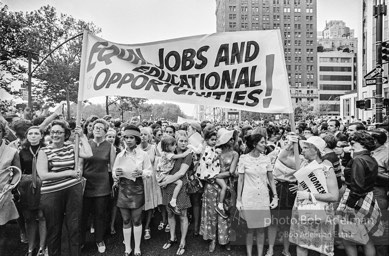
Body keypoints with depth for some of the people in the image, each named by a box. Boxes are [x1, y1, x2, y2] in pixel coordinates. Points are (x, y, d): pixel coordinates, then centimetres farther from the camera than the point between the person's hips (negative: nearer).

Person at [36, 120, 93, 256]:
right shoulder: (44, 151, -2)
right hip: (51, 194, -2)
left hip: (74, 190, 2)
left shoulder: (71, 147, 6)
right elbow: (43, 175, -11)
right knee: (54, 230, 12)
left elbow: (88, 154, -10)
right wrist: (69, 173, -13)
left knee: (74, 227, 10)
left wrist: (82, 136, -4)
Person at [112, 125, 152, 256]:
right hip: (123, 189, 3)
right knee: (126, 220, 12)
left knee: (136, 220, 8)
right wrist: (116, 174, -14)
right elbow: (114, 172, 8)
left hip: (137, 188, -2)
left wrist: (141, 172, -22)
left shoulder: (143, 154, -6)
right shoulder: (120, 155, 3)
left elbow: (150, 170, -4)